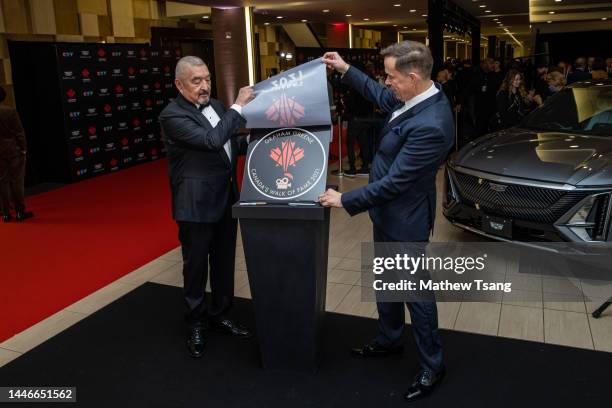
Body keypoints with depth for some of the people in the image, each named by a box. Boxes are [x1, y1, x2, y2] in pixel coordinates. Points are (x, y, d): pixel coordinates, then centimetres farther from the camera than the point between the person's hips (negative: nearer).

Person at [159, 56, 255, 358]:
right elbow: (212, 140, -27)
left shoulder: (215, 105, 8)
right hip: (197, 205, -7)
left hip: (225, 199, 7)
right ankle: (196, 324, 27)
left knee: (224, 262, 16)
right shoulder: (172, 115, -15)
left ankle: (220, 315, 34)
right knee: (196, 266, 8)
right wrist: (238, 106, -21)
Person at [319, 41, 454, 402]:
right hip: (389, 212, 9)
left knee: (415, 291, 7)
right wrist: (346, 70, 17)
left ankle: (432, 365, 28)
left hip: (405, 218, -9)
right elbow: (380, 96, 19)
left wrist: (345, 200, -18)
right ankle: (389, 340, 45)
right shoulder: (418, 95, -4)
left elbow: (393, 182, -27)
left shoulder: (430, 125, -33)